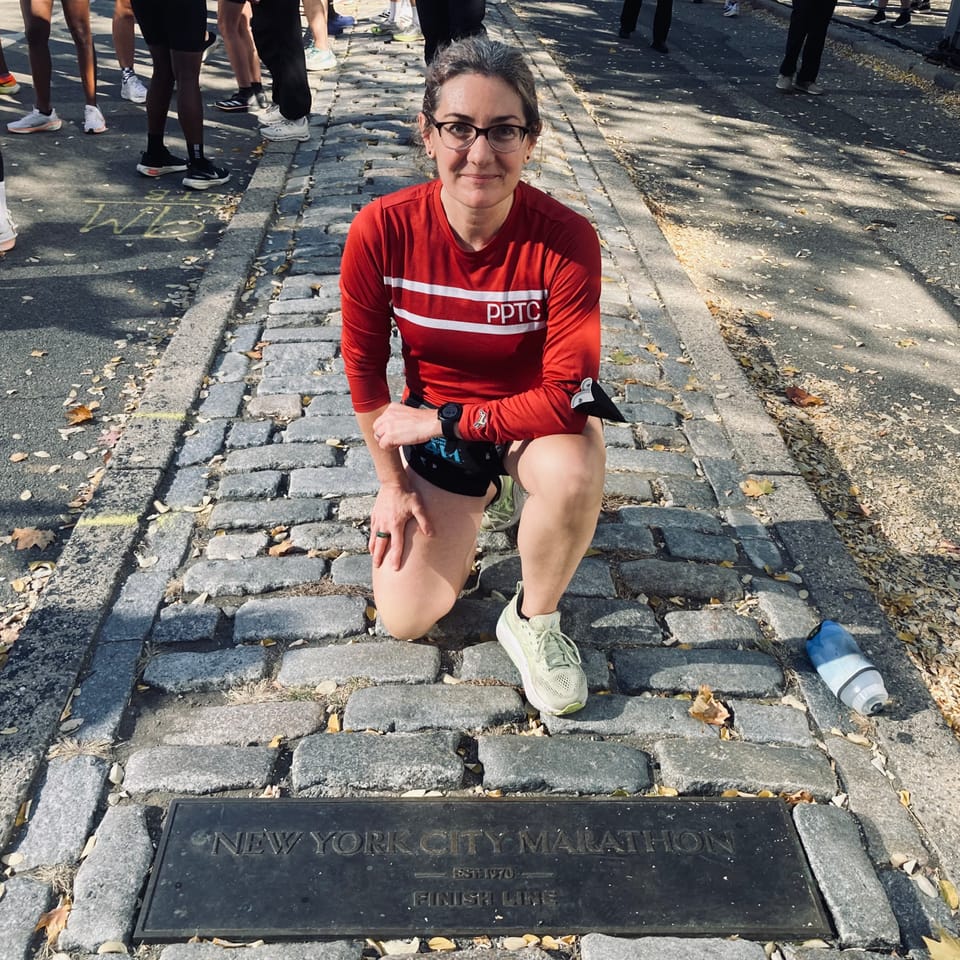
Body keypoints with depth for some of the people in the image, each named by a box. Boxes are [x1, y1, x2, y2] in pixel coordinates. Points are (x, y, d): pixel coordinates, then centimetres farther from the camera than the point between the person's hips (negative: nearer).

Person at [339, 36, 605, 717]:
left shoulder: (566, 241, -27)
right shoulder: (382, 232, -21)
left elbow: (565, 394, -26)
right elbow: (364, 365, -8)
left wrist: (439, 421, -22)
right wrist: (394, 485, -2)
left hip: (536, 419, -2)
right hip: (433, 432, 2)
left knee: (573, 475, -39)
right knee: (404, 619, 0)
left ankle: (533, 622, -6)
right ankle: (477, 504, 29)